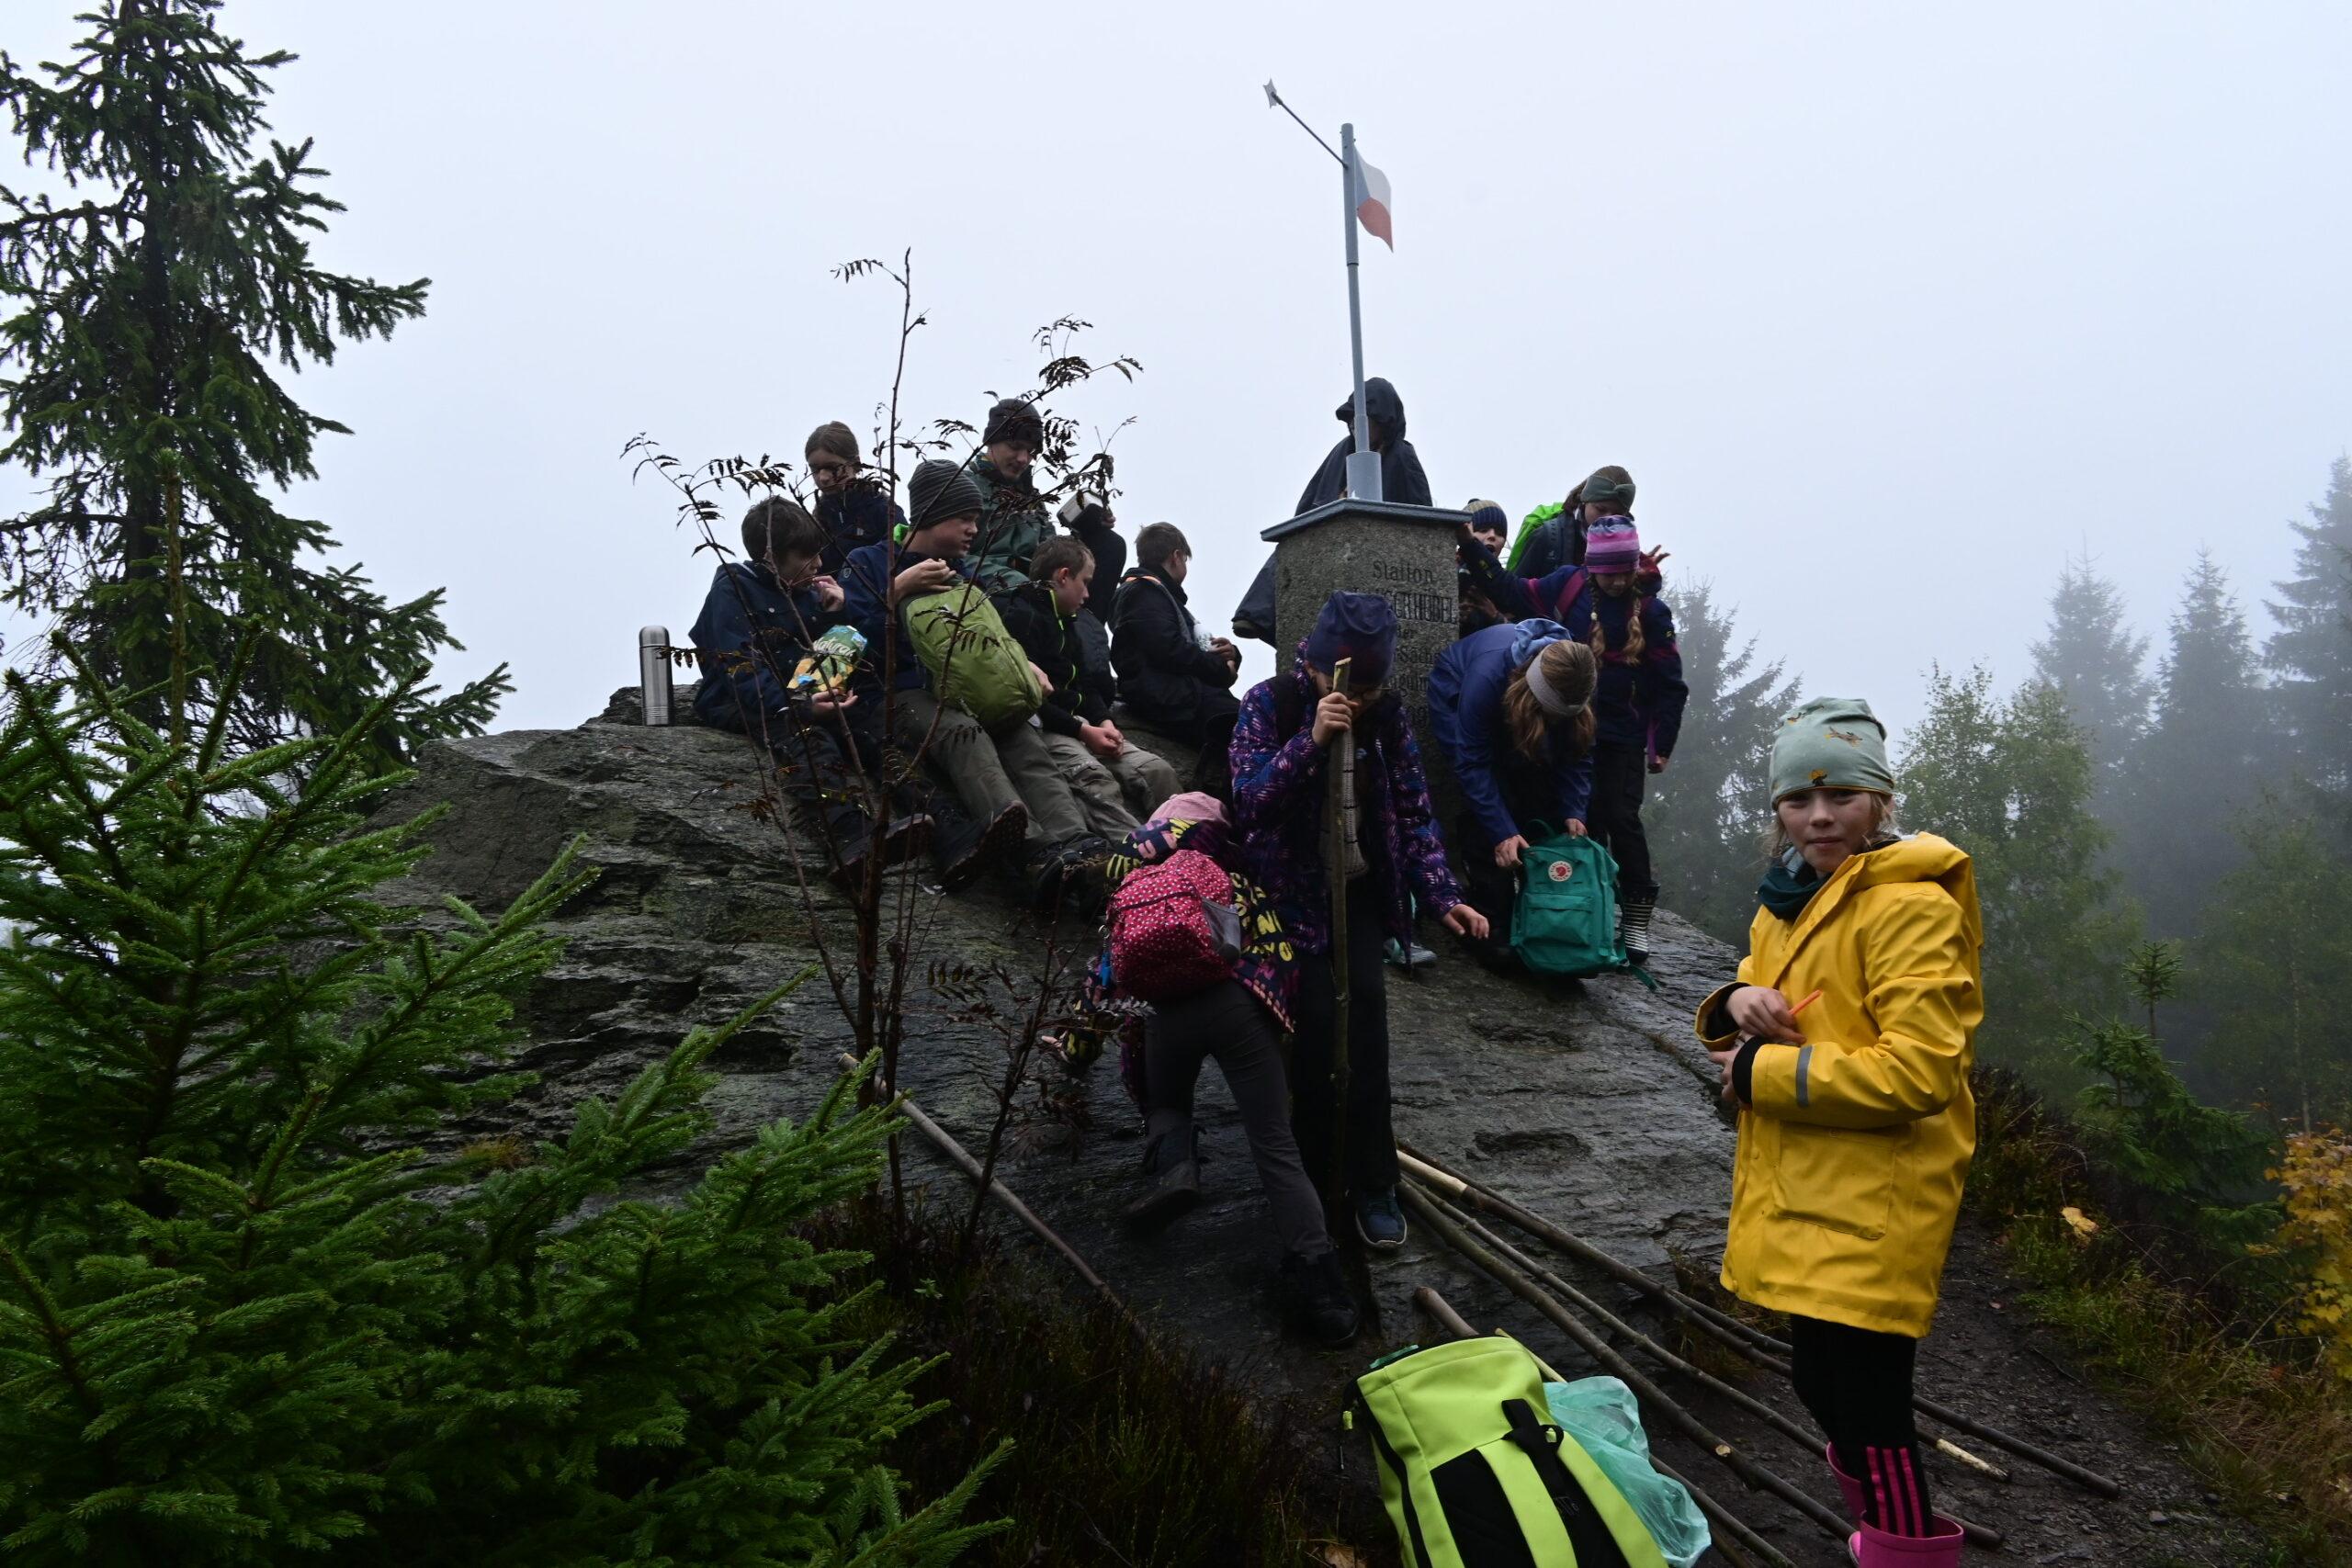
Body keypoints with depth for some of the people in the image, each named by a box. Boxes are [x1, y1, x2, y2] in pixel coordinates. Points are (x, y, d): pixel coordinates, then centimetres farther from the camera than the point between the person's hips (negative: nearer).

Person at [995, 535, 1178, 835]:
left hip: (1074, 722, 9)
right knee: (1093, 777, -35)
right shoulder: (1020, 616, -9)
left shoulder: (1065, 621, 22)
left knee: (1157, 771, -10)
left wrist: (1104, 721, 2)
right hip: (1041, 728, -9)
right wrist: (1082, 731, -18)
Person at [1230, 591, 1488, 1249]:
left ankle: (1372, 1182, -5)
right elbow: (1249, 802, -23)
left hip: (1360, 884, 3)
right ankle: (1313, 1164, 5)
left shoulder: (1386, 713, -4)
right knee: (1316, 1015, -16)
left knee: (1367, 1006, -13)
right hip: (1292, 890, -2)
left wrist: (1443, 897, -9)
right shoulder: (1268, 704, -13)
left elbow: (1414, 810, 0)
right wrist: (1311, 740, -35)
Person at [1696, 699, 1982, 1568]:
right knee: (1824, 1376, 19)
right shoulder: (1786, 902, 12)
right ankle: (1874, 1489, 41)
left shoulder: (1910, 906, -15)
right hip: (1801, 1196, 8)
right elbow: (1741, 1033, 18)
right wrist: (1737, 1004, -6)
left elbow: (1919, 1072, -23)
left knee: (1858, 1390, -5)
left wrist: (1764, 1070, -17)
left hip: (1874, 1201, -8)